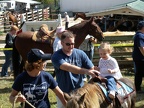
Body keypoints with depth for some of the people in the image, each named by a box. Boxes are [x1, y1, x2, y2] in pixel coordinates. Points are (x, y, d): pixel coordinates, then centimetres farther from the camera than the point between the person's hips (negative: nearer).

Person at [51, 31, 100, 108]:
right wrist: (86, 71, -41)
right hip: (64, 93, -2)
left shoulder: (80, 54, -3)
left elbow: (92, 69, -1)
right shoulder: (56, 56, -13)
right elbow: (68, 68, -30)